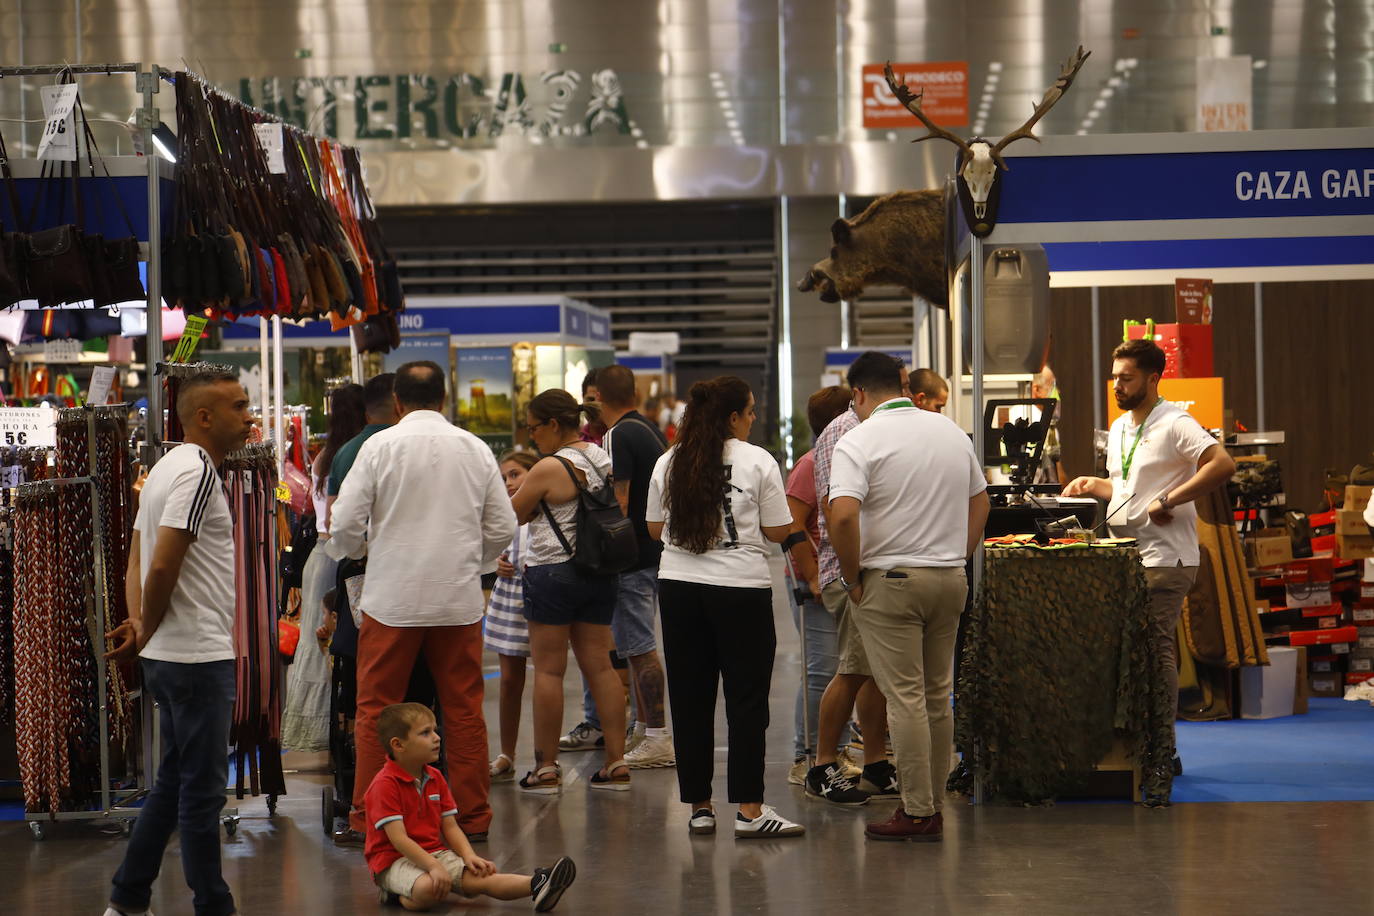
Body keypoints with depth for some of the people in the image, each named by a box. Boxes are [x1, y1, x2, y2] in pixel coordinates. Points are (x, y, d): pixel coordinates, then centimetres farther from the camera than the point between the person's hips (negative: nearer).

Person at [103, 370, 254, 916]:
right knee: (202, 788, -3)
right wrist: (146, 631, -10)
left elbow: (139, 562, 15)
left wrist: (139, 623, 1)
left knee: (174, 782, 16)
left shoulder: (167, 469, 16)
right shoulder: (198, 472, -16)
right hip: (197, 655, -10)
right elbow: (162, 567, -23)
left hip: (168, 657, 10)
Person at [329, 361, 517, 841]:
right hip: (460, 599, 2)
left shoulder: (381, 446, -5)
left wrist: (355, 548, 16)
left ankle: (368, 816, 8)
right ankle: (473, 816, 12)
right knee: (464, 710, 9)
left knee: (376, 709, 6)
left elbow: (345, 525, -6)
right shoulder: (475, 449, 4)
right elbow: (502, 528, 6)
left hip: (392, 598, -2)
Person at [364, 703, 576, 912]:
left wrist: (469, 856, -10)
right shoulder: (385, 784, -16)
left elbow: (450, 827, 9)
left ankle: (536, 885, -37)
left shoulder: (435, 778, 10)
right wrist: (434, 867, -30)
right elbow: (398, 838, -23)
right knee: (429, 889, -43)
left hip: (434, 854, 7)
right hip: (393, 861, -7)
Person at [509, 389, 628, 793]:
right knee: (599, 665, 9)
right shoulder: (603, 460, 7)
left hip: (553, 574, -7)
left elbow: (511, 515, -8)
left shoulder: (549, 469, -16)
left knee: (548, 669, 1)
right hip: (599, 574, 7)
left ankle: (546, 767, 4)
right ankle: (616, 763, 8)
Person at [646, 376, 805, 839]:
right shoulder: (757, 462, -5)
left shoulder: (668, 463, 6)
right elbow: (779, 531, -3)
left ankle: (698, 806, 14)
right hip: (740, 587, -4)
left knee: (689, 697, 10)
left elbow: (655, 528, 13)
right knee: (747, 698, 0)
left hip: (679, 586, 4)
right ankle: (749, 809, -3)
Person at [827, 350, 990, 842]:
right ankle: (934, 806, 17)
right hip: (950, 579, 6)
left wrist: (852, 578, -11)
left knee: (905, 698, -4)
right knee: (936, 697, 12)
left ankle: (917, 812, -4)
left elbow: (843, 516, -23)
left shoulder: (860, 441, -11)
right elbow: (979, 501, 19)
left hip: (890, 581, -6)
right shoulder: (952, 432, 10)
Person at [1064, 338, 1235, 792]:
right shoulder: (1118, 428, 18)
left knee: (1156, 648, -8)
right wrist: (1092, 485, 12)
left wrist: (1168, 502, -22)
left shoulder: (1175, 424, -10)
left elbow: (1223, 465, -23)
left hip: (1165, 557, -9)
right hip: (1124, 558, 9)